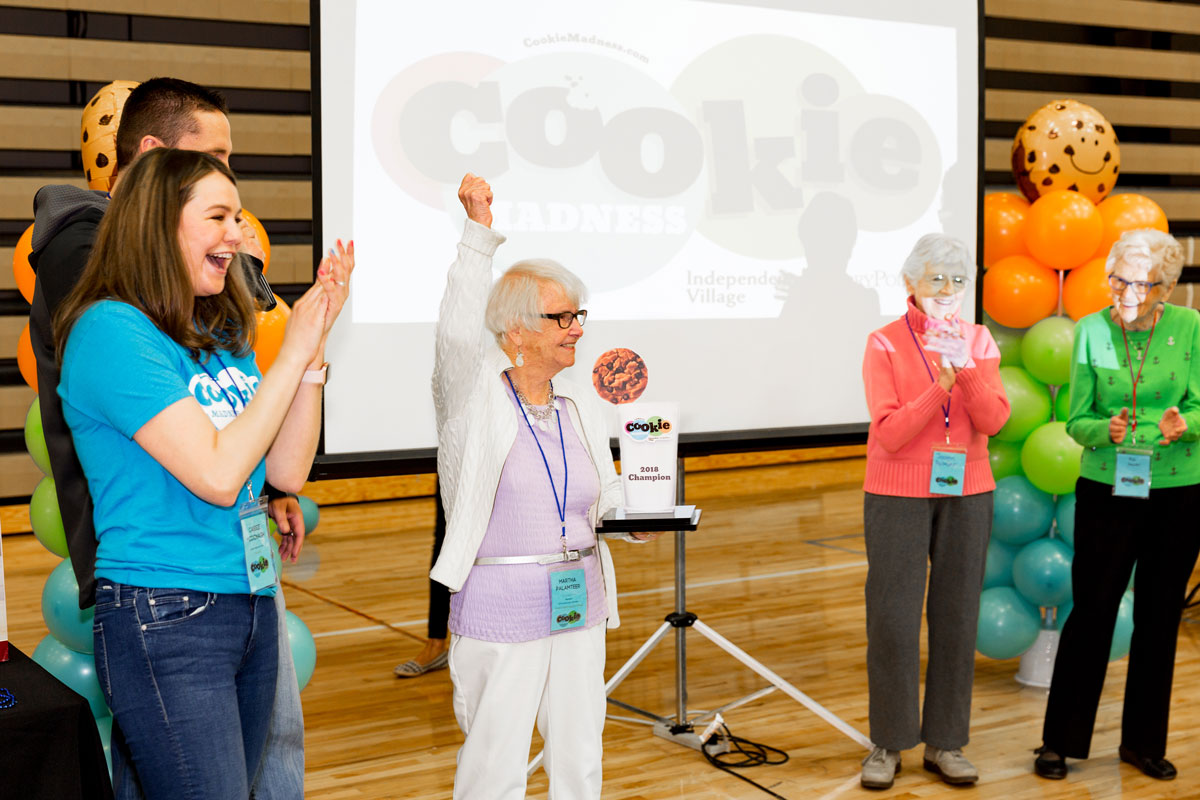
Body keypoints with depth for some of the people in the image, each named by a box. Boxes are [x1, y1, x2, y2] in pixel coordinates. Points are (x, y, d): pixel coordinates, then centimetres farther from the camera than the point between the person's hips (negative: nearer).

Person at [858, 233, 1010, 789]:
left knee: (956, 616, 5)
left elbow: (993, 419, -7)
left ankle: (944, 743, 16)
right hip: (898, 495, -3)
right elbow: (889, 433, -13)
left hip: (965, 494, 3)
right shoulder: (885, 344, -4)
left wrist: (965, 366, -21)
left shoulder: (978, 341, 6)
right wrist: (939, 386, -24)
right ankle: (887, 744, 10)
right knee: (893, 618, -2)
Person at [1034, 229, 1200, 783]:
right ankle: (1060, 740, 13)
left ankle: (1144, 742, 24)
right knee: (1092, 612, 0)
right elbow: (1077, 422, -3)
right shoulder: (1092, 330, -3)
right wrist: (1109, 431, -24)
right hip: (1107, 489, -1)